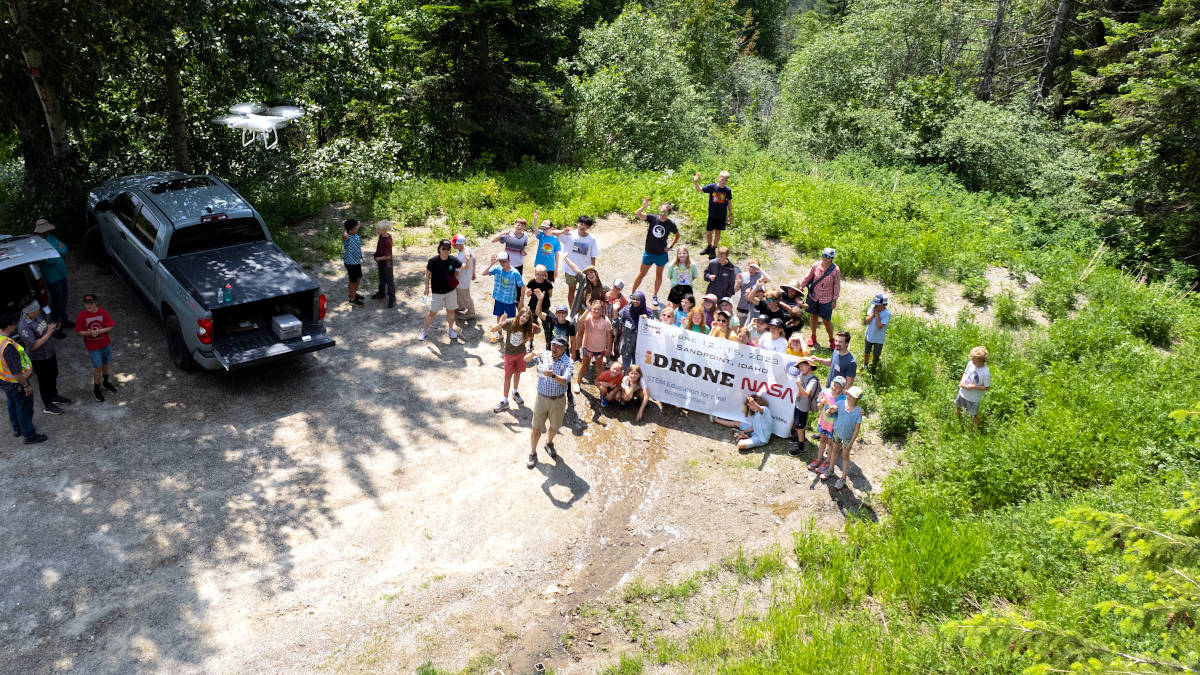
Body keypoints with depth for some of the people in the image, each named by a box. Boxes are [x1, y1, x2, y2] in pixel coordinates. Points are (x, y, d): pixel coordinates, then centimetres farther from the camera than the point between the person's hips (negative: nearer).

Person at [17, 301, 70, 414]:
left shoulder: (38, 315, -8)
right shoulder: (24, 327, -31)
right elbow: (34, 346, -31)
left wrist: (54, 329, -11)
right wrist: (48, 333, -32)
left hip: (50, 352, 8)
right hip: (39, 358, -8)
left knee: (53, 375, 26)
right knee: (44, 380, 10)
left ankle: (54, 397, 49)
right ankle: (47, 406, 30)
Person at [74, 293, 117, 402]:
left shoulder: (103, 313, -11)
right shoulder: (81, 316, -15)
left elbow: (111, 327, -9)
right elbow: (78, 332, -10)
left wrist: (100, 331, -24)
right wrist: (89, 333, -27)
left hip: (105, 344, 3)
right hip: (92, 346, -3)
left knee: (105, 362, 21)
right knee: (98, 367, -2)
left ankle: (105, 382, 45)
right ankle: (96, 390, 16)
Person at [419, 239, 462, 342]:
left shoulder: (453, 260, -12)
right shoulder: (433, 261, -17)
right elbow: (427, 274, -5)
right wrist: (427, 288, -1)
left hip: (450, 291, 2)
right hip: (437, 292, -2)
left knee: (450, 311, 14)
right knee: (432, 313, 5)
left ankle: (451, 329, 35)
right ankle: (424, 330, 24)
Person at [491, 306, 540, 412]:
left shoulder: (527, 327, -14)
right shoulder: (510, 323, -23)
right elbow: (493, 330, -21)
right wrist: (501, 324, -36)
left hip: (521, 353, 3)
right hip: (509, 354, -3)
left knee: (517, 373, 20)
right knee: (508, 376, 2)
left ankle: (515, 393, 44)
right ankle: (505, 402, 10)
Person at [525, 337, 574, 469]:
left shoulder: (568, 362, -14)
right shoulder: (544, 356, -6)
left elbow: (565, 380, -27)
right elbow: (526, 360, 0)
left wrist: (553, 375, -48)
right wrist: (532, 354, -23)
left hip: (558, 400, -1)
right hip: (541, 398, 1)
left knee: (554, 426, 20)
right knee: (536, 428, 6)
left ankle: (549, 443, 49)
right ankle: (532, 453, 24)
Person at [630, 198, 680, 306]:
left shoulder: (671, 224, -10)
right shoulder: (652, 218, -12)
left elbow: (677, 235, 9)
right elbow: (637, 214, -21)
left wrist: (671, 245, -3)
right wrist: (644, 206, -37)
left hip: (662, 254, 0)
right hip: (649, 252, 0)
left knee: (659, 275, 15)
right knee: (642, 274, 10)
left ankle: (655, 296, 31)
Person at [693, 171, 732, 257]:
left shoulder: (728, 190, -6)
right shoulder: (712, 186, -11)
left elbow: (729, 202, 6)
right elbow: (699, 190, -7)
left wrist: (730, 214, 9)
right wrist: (695, 182, -26)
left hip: (722, 215, 1)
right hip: (712, 215, 0)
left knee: (718, 232, 9)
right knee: (709, 232, 7)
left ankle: (713, 250, 23)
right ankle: (708, 247, 31)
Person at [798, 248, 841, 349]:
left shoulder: (835, 270, -15)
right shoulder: (816, 265, -9)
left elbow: (837, 286, -6)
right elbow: (808, 277, 4)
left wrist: (834, 300, -3)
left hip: (826, 299, -3)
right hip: (813, 296, 3)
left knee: (827, 321, 2)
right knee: (813, 316, 17)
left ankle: (831, 340, 24)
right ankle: (813, 336, 39)